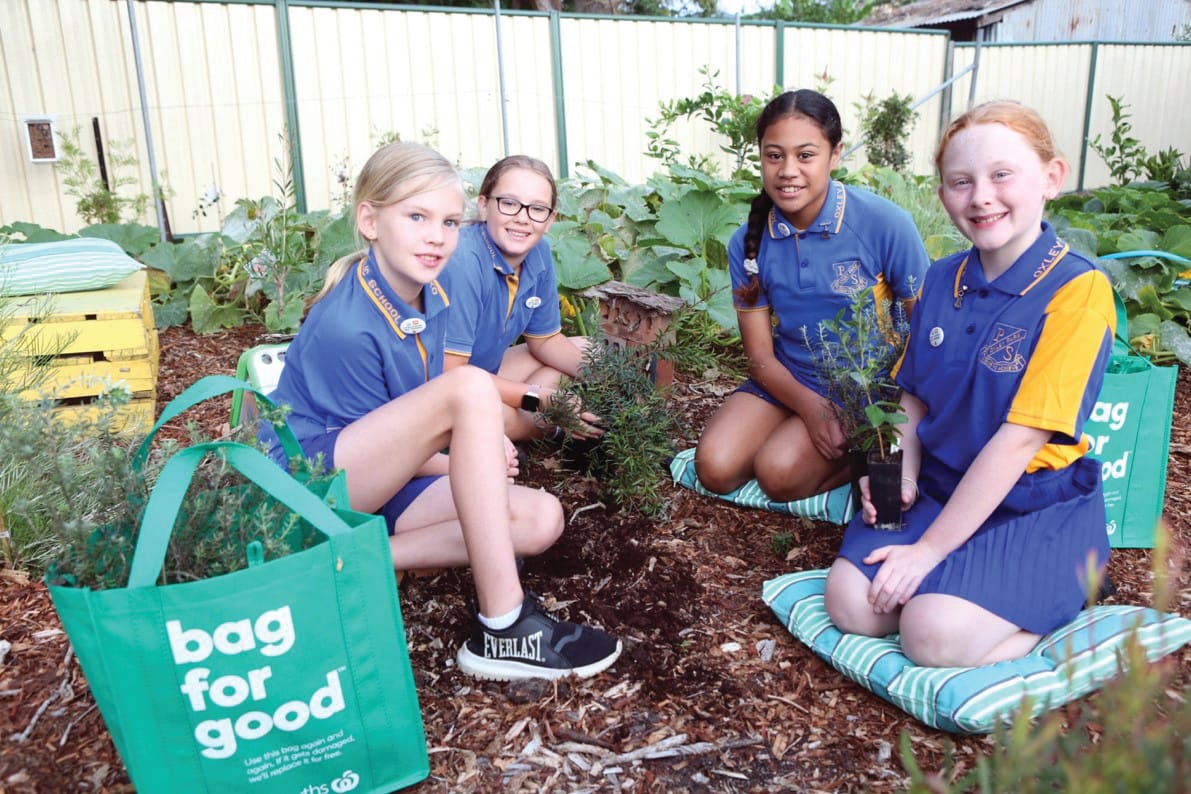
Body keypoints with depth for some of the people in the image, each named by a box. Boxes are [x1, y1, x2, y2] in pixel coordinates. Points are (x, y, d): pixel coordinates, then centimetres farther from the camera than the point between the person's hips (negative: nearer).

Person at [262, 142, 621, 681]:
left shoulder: (431, 301, 3)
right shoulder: (344, 327, -20)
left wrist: (477, 455, -6)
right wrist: (466, 464, -6)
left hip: (374, 484, 8)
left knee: (541, 519, -11)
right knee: (471, 386, -30)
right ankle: (501, 628, -31)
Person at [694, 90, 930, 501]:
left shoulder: (886, 224, -17)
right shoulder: (747, 242, -7)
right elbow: (760, 354, -5)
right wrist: (812, 409, -22)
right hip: (787, 382, 4)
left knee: (780, 472, -24)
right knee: (716, 468, -16)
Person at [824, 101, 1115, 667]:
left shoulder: (1077, 290, -18)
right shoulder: (941, 281, 2)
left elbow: (1021, 435, -21)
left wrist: (930, 548, -20)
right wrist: (902, 476, -11)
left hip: (1036, 507, -4)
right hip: (938, 487, 5)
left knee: (934, 634, -24)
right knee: (850, 604, -15)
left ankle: (1059, 594, 4)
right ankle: (960, 580, 11)